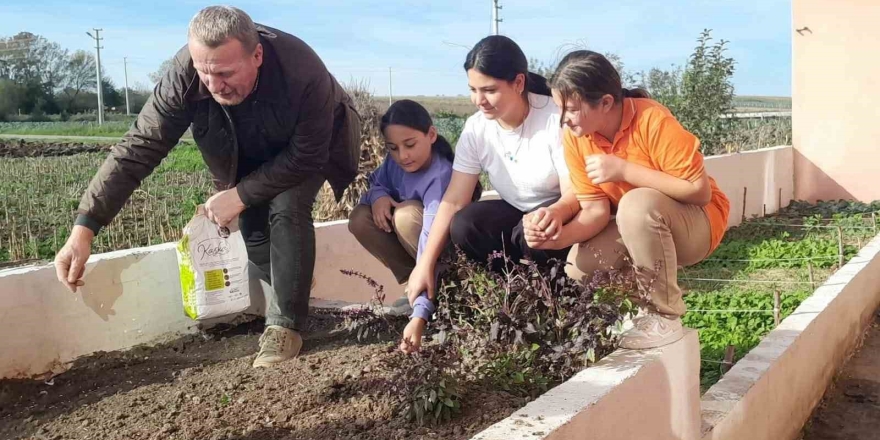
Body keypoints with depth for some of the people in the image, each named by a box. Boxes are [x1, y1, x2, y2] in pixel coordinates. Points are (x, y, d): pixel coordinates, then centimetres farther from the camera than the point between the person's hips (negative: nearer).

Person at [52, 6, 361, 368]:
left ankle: (286, 325, -12)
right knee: (253, 223, -7)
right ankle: (286, 307, 20)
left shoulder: (302, 72, -42)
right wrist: (84, 228, -39)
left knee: (287, 209, -25)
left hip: (311, 146, -3)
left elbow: (306, 156, -32)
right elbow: (140, 146, -32)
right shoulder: (185, 74, -33)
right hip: (251, 152, 4)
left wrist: (240, 195, -31)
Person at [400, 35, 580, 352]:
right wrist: (425, 265, -20)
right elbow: (454, 200, -14)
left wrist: (556, 213, -51)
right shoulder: (476, 129, -11)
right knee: (463, 227, -23)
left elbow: (576, 191, -25)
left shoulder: (556, 119, -24)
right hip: (516, 212, 5)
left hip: (561, 212, -4)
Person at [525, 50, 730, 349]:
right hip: (637, 228, 5)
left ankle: (663, 317, -19)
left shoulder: (652, 121, -28)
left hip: (696, 221, -5)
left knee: (637, 204, -35)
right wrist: (558, 238, -30)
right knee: (578, 268, -16)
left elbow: (700, 190, -29)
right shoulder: (574, 137, -12)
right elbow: (595, 208, -11)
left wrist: (624, 170, -33)